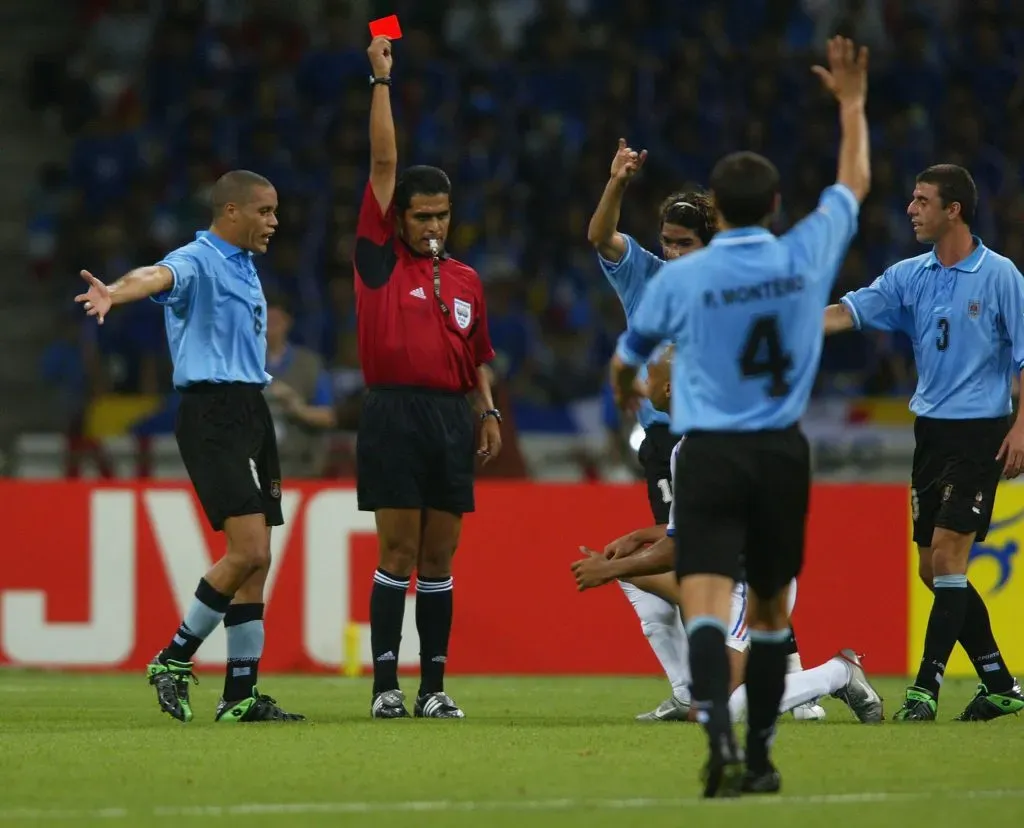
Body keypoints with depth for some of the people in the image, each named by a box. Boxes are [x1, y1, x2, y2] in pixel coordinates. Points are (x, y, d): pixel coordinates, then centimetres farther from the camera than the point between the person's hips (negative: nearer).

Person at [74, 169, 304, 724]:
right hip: (211, 415, -9)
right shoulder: (197, 261, -9)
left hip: (250, 412, 9)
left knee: (256, 561, 6)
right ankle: (174, 660, -3)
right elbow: (155, 277, -32)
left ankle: (241, 695, 9)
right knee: (248, 550, -17)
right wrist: (113, 293, -55)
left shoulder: (245, 268, 18)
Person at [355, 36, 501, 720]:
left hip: (452, 418, 4)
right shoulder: (380, 260, 3)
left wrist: (489, 411, 7)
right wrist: (382, 81, -2)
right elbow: (384, 164, 0)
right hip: (395, 413, -4)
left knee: (439, 559, 5)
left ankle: (434, 686, 7)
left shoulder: (466, 280, 15)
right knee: (398, 553, -6)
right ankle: (386, 684, -3)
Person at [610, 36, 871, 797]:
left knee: (706, 605, -13)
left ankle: (721, 740, -34)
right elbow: (855, 182, 19)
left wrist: (628, 395, 40)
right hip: (782, 453, 3)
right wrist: (852, 103, 33)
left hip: (710, 455, -3)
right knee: (771, 611, 16)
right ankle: (760, 758, 20)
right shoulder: (806, 256, -2)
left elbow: (627, 361, 16)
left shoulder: (681, 277, -4)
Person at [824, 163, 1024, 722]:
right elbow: (847, 313, 1)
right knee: (933, 569, 6)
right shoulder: (910, 276, 8)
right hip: (931, 429, 7)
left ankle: (926, 687, -12)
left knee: (947, 556, -14)